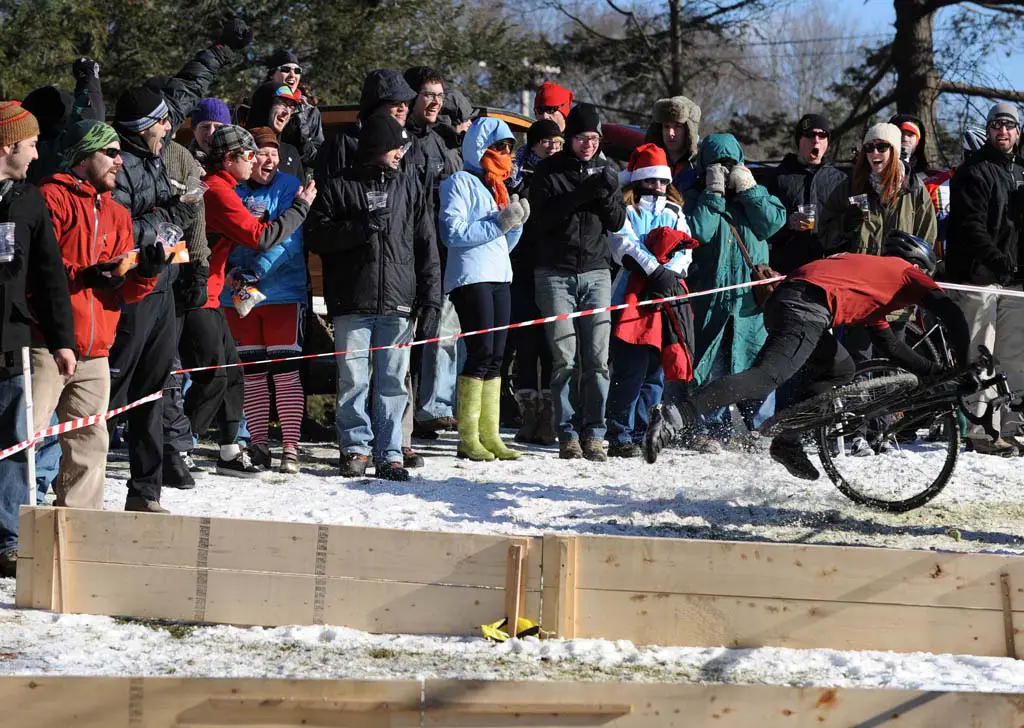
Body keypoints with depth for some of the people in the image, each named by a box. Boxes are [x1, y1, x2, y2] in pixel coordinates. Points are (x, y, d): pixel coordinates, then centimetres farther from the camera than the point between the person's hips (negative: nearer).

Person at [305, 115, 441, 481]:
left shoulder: (410, 187, 14)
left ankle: (389, 453, 7)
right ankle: (356, 447, 10)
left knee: (393, 382, 2)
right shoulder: (340, 187, 6)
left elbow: (426, 246, 12)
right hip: (352, 303, -2)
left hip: (398, 303, 2)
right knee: (353, 380, -1)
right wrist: (359, 228, -13)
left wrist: (430, 300, 5)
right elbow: (316, 236, 0)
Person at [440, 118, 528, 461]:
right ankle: (468, 437, -11)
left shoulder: (497, 186, 21)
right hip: (470, 276, -8)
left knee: (495, 356, 4)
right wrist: (499, 224, -15)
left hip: (499, 277, 8)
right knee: (481, 352, -14)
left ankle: (489, 435, 5)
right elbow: (453, 233, -15)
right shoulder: (461, 182, -4)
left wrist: (515, 223, 5)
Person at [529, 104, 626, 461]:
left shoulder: (605, 172, 13)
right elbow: (544, 216, -11)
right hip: (556, 273, -3)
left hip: (595, 272, 3)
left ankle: (594, 433, 0)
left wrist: (607, 196, -12)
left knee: (598, 359, -4)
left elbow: (617, 223, 7)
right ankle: (568, 434, -2)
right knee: (564, 359, -7)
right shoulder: (549, 171, 3)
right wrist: (583, 194, -21)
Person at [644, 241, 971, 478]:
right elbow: (950, 312, 11)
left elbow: (890, 346, 42)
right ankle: (675, 418, -38)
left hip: (782, 299, 9)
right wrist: (964, 367, 17)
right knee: (766, 377, -22)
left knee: (841, 370, 25)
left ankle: (788, 442, 13)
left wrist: (936, 371, 41)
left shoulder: (870, 269, 41)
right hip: (807, 308, -9)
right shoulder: (907, 272, 21)